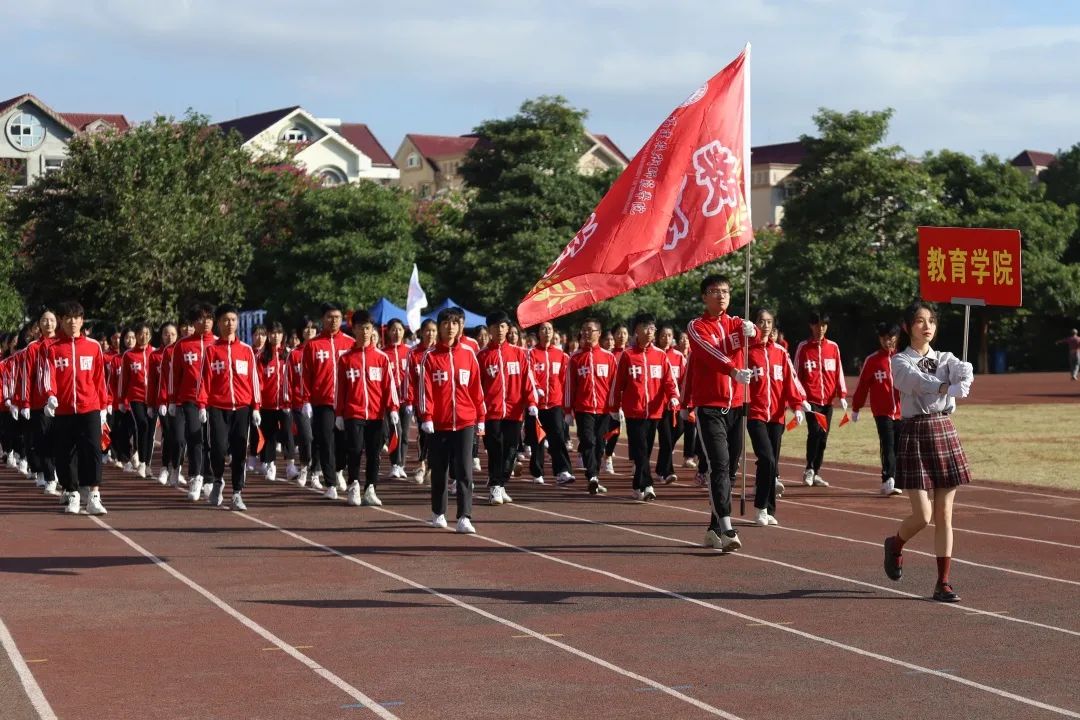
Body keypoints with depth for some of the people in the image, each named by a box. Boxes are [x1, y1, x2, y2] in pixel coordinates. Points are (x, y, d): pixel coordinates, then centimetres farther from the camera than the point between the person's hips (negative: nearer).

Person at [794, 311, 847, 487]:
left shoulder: (833, 347, 8)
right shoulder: (803, 347, 1)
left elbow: (839, 371, 10)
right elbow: (797, 373, 1)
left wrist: (842, 394, 3)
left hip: (828, 399, 3)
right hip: (811, 399, -3)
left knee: (823, 437, 6)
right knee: (815, 431, -18)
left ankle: (816, 473, 15)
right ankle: (809, 470, -7)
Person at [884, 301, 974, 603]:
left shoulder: (945, 359, 10)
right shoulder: (900, 362, -2)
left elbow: (966, 372, -13)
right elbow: (924, 383, -21)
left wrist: (954, 389, -32)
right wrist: (950, 387, -21)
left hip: (945, 431, 4)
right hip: (915, 433, -4)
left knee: (944, 514, 3)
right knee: (923, 516, -8)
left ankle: (943, 582, 8)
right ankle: (895, 545, 25)